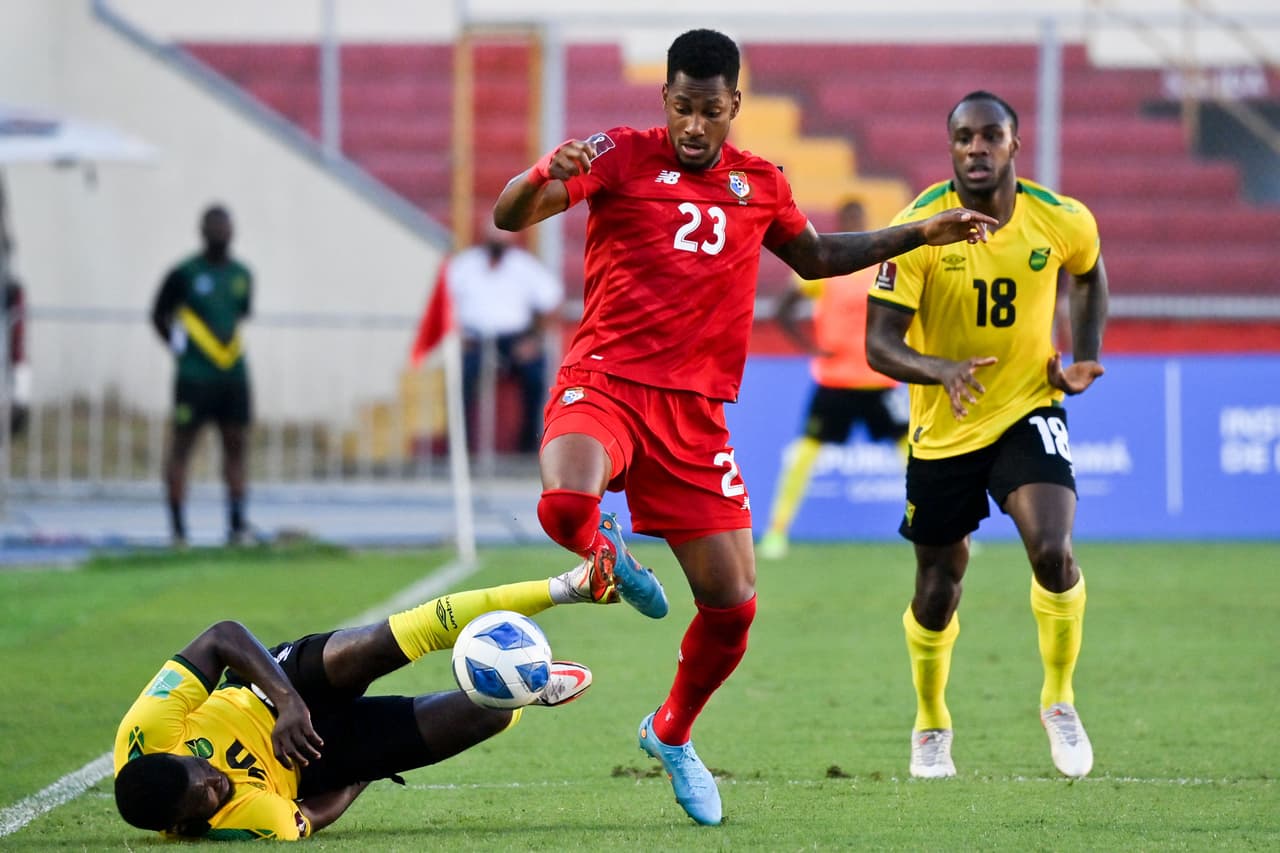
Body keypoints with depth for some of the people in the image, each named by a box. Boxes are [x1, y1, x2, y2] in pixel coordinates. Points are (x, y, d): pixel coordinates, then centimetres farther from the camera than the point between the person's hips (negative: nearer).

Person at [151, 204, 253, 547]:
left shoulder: (242, 275, 10)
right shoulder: (184, 273, -4)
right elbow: (159, 315, 4)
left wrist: (235, 347, 14)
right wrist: (177, 346, -2)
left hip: (234, 374, 5)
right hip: (194, 377, -5)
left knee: (237, 444, 5)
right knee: (182, 444, -2)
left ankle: (237, 522, 8)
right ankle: (177, 527, -1)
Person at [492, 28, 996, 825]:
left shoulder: (761, 183, 12)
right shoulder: (622, 156, -3)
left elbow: (815, 256, 32)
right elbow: (509, 215, -13)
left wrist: (922, 234, 27)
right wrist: (546, 175, -36)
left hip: (694, 409, 4)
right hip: (606, 380, -4)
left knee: (733, 603, 0)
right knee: (567, 503, -36)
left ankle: (673, 732, 28)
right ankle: (609, 555, 3)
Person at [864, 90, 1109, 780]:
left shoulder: (1063, 222, -9)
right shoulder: (918, 228, -17)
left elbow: (1089, 275, 16)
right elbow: (878, 343, -19)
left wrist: (1083, 357, 2)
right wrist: (940, 371, -39)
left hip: (1029, 412, 0)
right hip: (943, 431, 0)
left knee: (1053, 550, -24)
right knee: (937, 591, 8)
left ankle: (1059, 700, 0)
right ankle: (931, 726, 35)